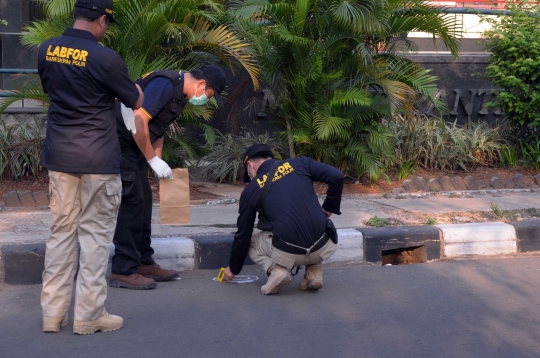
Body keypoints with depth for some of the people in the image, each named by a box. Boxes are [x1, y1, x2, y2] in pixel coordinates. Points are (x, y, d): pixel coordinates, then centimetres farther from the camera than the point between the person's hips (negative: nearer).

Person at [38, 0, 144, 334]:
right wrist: (136, 86, 22)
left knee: (62, 230, 12)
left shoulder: (46, 50, 2)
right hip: (98, 159, -5)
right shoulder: (105, 58, -15)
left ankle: (53, 312, 15)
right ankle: (89, 314, 8)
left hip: (59, 156, 5)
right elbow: (136, 102, 0)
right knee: (95, 234, 4)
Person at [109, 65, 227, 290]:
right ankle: (123, 271, -7)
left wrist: (158, 163, 11)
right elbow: (138, 119, -27)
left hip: (132, 145, 10)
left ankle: (143, 263, 20)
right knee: (132, 201, -11)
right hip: (119, 142, -10)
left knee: (143, 201, 12)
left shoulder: (180, 93, 12)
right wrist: (153, 160, -19)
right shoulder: (165, 84, -20)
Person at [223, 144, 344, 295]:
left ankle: (276, 270, -1)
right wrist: (328, 209, 13)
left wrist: (233, 268, 31)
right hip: (325, 248, 2)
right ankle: (314, 271, 15)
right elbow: (336, 176, -2)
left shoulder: (251, 190, 8)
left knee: (250, 241, 27)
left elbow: (243, 235, 16)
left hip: (289, 254, -2)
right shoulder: (300, 164, 9)